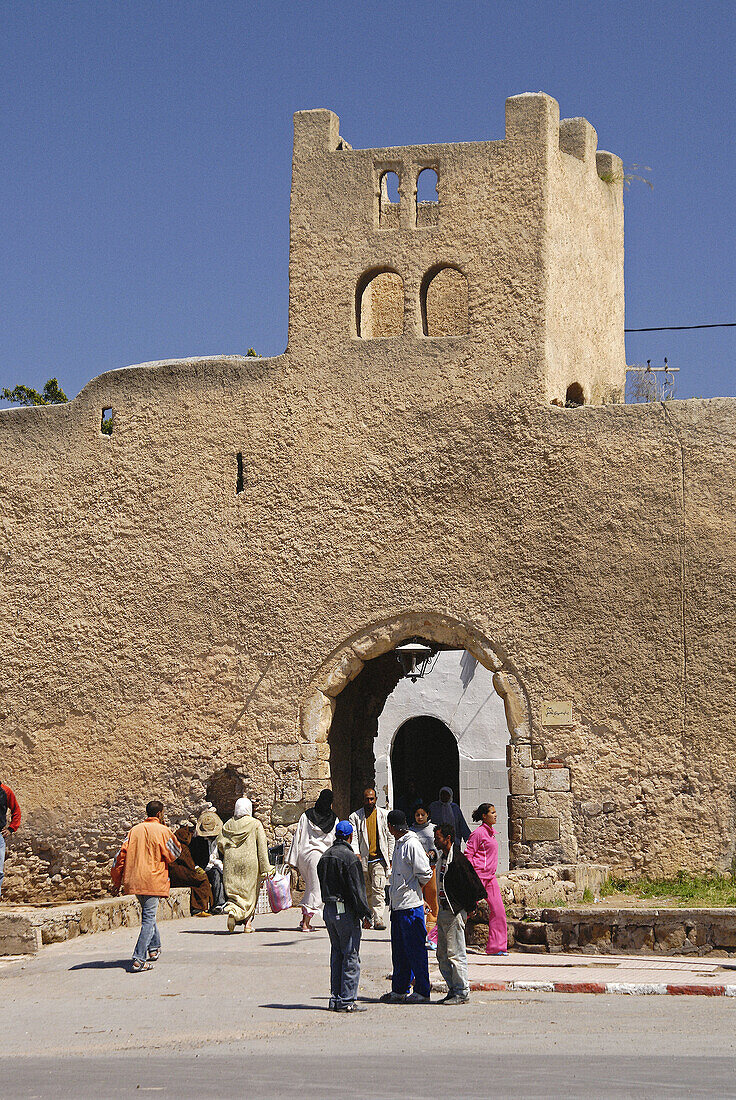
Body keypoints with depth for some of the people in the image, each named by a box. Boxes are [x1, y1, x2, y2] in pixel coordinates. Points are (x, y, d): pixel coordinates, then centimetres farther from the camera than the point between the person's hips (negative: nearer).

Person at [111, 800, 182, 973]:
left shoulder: (135, 830, 9)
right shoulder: (162, 831, -5)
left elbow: (121, 855, 7)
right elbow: (174, 854, 2)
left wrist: (117, 881, 14)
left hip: (134, 881, 6)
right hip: (153, 881, -6)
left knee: (148, 913, 25)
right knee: (149, 919, -6)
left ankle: (153, 948, 36)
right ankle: (139, 960, -14)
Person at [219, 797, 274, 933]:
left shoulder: (229, 824, 6)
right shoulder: (256, 824, -2)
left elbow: (220, 843, 4)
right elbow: (262, 847, -7)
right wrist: (265, 868, -7)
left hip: (231, 862, 2)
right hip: (250, 862, -2)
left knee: (234, 891, 7)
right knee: (249, 893, 8)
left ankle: (232, 911, -20)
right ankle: (248, 923, 8)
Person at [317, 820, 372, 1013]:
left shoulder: (324, 856, 11)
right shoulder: (349, 857, -14)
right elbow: (356, 888, -16)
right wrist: (365, 913, -11)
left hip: (328, 908, 8)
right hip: (346, 910, -8)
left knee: (337, 953, 14)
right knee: (351, 956, -3)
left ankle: (335, 997, 16)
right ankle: (347, 1001, -4)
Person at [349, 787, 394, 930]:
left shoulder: (384, 815, 7)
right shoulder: (355, 817, 6)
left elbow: (390, 837, 10)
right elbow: (354, 837, -1)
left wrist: (390, 857, 5)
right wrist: (356, 853, -17)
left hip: (379, 859, -1)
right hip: (363, 859, 1)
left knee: (378, 889, -15)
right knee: (366, 891, 9)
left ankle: (378, 919, -19)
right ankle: (368, 918, 23)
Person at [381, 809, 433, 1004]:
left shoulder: (412, 844, -15)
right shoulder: (399, 844, 14)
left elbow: (425, 874, -18)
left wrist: (411, 889, -6)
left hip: (411, 906, -10)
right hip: (397, 905, 10)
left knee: (415, 950, -3)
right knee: (399, 950, 14)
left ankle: (422, 992, 3)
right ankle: (399, 990, 22)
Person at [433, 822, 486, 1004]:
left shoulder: (457, 860, -16)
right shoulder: (442, 858, 14)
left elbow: (473, 885, -18)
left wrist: (471, 907, -10)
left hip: (455, 913, -10)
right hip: (443, 912, 10)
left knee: (455, 954, -7)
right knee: (442, 955, 12)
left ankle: (462, 993, -1)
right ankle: (453, 990, 19)